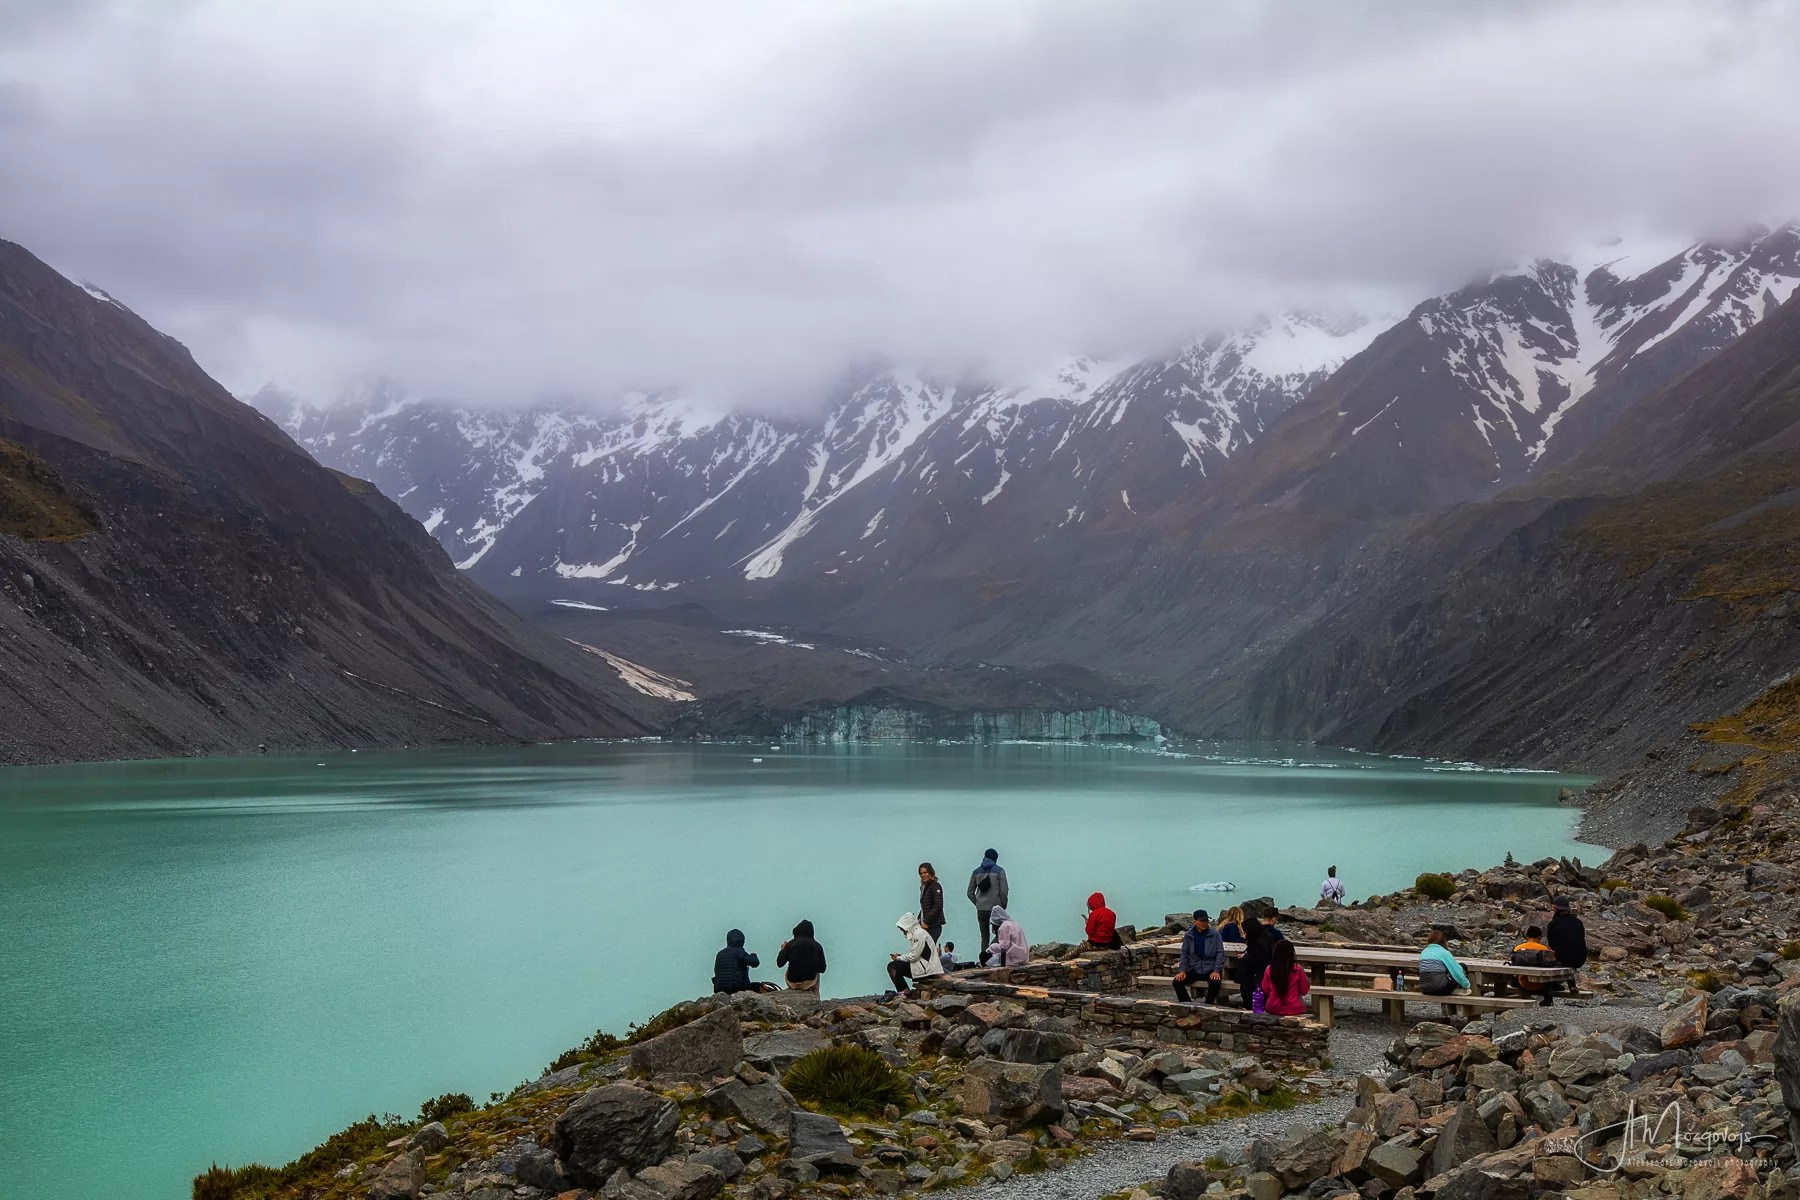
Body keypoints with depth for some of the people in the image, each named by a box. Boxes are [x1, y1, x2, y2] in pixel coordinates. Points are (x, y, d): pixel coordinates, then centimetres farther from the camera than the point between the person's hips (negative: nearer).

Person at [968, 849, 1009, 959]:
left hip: (981, 910, 4)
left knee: (984, 936, 11)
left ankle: (984, 962, 5)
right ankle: (987, 953, -18)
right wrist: (1003, 906, 3)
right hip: (996, 909, -4)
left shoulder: (976, 872, 9)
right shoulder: (999, 870, -3)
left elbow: (970, 893, 9)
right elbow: (1003, 891, -9)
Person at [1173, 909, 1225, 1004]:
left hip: (1211, 970, -3)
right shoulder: (1188, 936, 5)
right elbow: (1184, 954, 8)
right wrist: (1182, 970, -5)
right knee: (1177, 981, -20)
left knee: (1215, 982, -36)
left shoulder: (1215, 935, -2)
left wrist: (1217, 971, -16)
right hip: (1194, 970, 3)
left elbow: (1220, 953, -4)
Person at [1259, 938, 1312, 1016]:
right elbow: (1304, 991, -2)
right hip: (1294, 1011, -1)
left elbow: (1265, 991, 4)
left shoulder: (1269, 969, -9)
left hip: (1272, 1010, 2)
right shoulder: (1297, 969, -14)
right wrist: (1308, 982, 15)